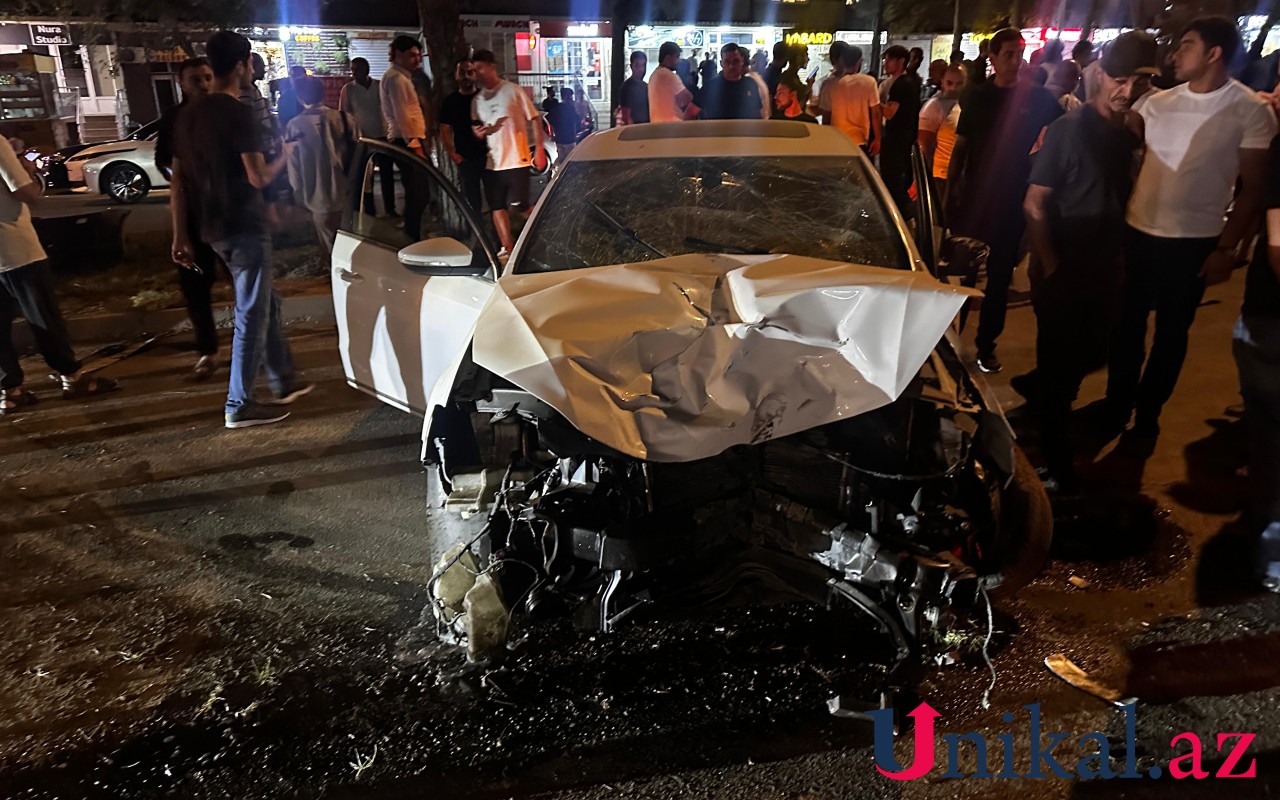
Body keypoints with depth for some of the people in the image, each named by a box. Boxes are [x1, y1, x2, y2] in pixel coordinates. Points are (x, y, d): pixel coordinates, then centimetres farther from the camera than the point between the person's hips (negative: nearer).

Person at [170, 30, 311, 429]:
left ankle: (284, 382, 29)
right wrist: (285, 156, 2)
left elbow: (178, 181, 11)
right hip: (245, 226, -9)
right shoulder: (237, 112, -14)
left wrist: (180, 236, 13)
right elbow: (257, 177, -18)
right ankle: (240, 405, 4)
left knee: (265, 303, 20)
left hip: (215, 229, 9)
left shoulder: (189, 115, 11)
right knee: (251, 315, -2)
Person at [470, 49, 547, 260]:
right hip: (492, 162, 5)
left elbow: (534, 120, -1)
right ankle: (508, 248, 12)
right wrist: (479, 132, -5)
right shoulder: (477, 99, 12)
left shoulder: (514, 91, -2)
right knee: (497, 207, 4)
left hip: (516, 160, -5)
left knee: (522, 205, -6)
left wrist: (539, 149, -9)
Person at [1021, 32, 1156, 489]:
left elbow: (1120, 204, 14)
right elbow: (1034, 205, -13)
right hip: (1062, 272, -6)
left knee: (1090, 357, 15)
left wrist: (1119, 261, 7)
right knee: (1059, 364, 0)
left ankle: (1034, 390, 41)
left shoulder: (1128, 137, 7)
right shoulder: (1067, 130, -11)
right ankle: (1054, 457, 14)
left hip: (1102, 272, 6)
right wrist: (1051, 268, -17)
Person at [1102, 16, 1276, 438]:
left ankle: (1147, 412, 24)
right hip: (1138, 231, 3)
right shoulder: (1158, 102, 4)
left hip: (1195, 241, -3)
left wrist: (1227, 248, -7)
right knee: (1128, 322, 11)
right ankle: (1117, 403, 27)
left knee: (1172, 331, 9)